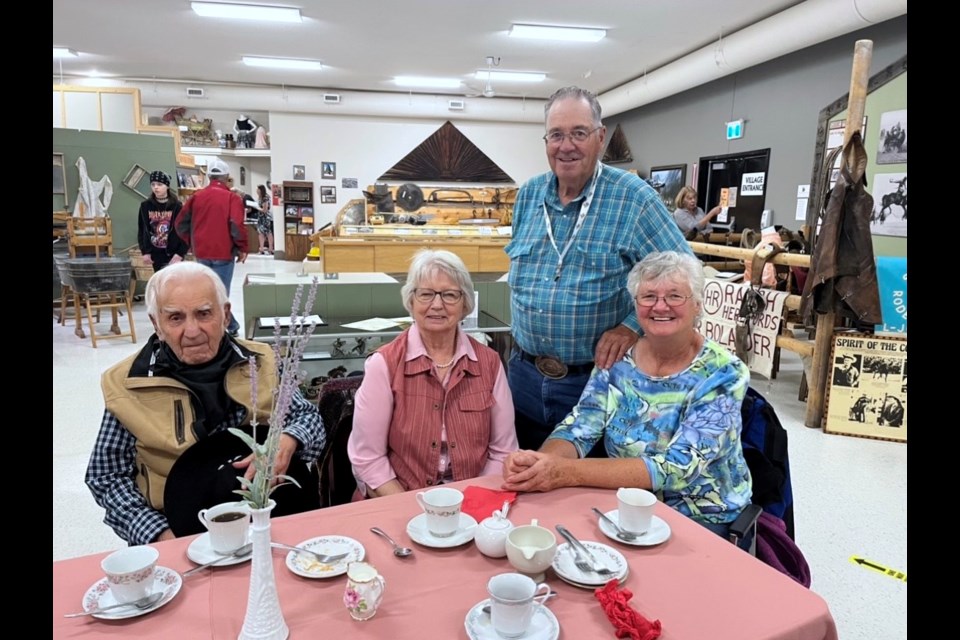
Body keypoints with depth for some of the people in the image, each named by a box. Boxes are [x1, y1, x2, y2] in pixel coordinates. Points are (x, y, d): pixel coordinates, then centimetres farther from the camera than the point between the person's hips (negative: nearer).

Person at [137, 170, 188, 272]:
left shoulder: (176, 206, -7)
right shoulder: (145, 206, 2)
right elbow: (141, 231, 7)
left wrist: (180, 253, -12)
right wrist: (145, 252, 1)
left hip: (172, 253, -3)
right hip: (156, 253, 4)